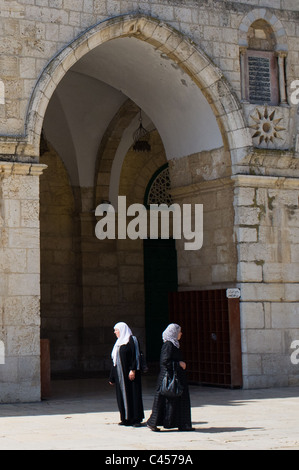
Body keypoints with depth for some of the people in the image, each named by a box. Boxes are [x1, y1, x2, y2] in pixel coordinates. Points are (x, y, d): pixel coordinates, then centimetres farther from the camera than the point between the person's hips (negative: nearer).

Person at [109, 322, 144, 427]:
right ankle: (126, 419, 8)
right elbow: (115, 361, 20)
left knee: (133, 394, -7)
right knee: (122, 395, 5)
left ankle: (136, 419, -6)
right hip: (120, 374, 8)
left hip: (129, 373, -8)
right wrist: (112, 378, 18)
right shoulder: (118, 343, 19)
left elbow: (135, 355, -13)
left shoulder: (131, 340, -4)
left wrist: (133, 370, -23)